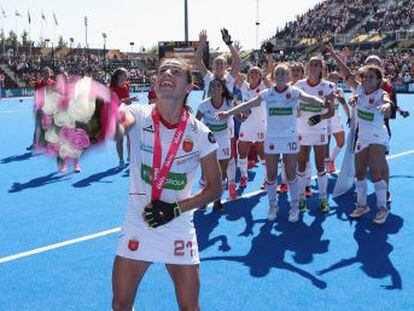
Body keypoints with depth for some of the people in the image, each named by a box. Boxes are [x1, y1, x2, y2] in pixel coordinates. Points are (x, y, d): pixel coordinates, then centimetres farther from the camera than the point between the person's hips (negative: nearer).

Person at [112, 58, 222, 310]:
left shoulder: (200, 133, -10)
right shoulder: (139, 116, -10)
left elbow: (214, 188, -2)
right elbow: (121, 122, -36)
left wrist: (177, 208, -15)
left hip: (179, 227, 0)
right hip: (137, 223, 1)